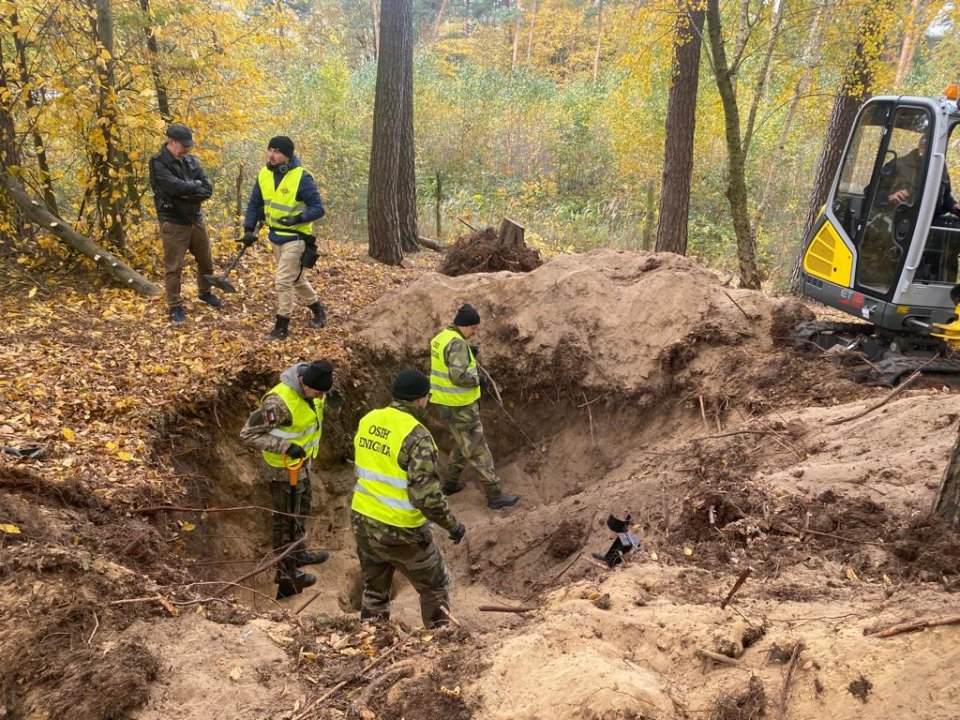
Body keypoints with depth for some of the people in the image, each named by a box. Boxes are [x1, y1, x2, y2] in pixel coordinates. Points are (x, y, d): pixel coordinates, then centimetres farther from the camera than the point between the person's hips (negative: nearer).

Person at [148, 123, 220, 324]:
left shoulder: (191, 161, 7)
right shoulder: (158, 163, -11)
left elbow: (208, 189, -3)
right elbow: (175, 186, -25)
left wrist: (189, 194, -18)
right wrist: (196, 185, -9)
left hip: (196, 219, 6)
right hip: (173, 223, -6)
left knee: (206, 261, 18)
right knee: (173, 266, -1)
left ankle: (205, 293, 40)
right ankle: (175, 306, 10)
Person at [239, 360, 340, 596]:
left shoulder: (311, 384, -12)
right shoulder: (279, 402, -37)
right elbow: (248, 434, -33)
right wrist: (285, 447, -39)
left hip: (303, 461, 9)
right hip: (284, 467, -9)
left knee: (302, 506, 27)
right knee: (286, 518, 8)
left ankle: (297, 553, 49)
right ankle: (286, 571, 27)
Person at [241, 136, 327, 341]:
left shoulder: (301, 177, -19)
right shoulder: (264, 174, 0)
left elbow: (318, 208, -18)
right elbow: (254, 204, 9)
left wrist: (298, 219, -33)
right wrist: (249, 229, 1)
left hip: (295, 237, -7)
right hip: (275, 236, 7)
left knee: (283, 281, -9)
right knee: (296, 278, 20)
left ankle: (282, 327, 3)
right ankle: (318, 310, 39)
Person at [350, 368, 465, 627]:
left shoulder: (367, 421, -1)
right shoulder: (416, 436, -23)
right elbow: (427, 496, -25)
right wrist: (453, 525, -12)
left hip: (363, 521, 6)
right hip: (400, 532, -6)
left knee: (374, 589, 24)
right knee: (435, 586, 17)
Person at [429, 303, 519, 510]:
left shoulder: (440, 337, 9)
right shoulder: (457, 343, -22)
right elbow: (458, 376, -30)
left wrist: (469, 354, 7)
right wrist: (478, 379, -13)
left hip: (442, 402, 9)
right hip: (458, 406, -9)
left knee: (463, 443, 27)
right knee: (478, 450, -2)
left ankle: (451, 483, 36)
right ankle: (495, 496, 4)